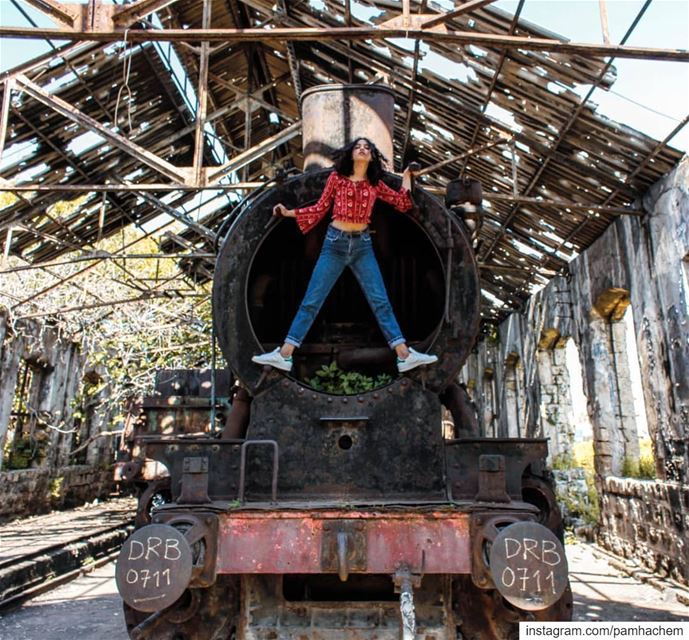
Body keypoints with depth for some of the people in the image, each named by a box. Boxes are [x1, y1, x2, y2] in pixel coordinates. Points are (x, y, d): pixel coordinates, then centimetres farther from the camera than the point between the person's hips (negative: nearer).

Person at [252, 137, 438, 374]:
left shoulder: (375, 184, 8)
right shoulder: (336, 177, 2)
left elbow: (403, 204, 9)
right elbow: (320, 208, 4)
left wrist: (406, 176, 11)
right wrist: (289, 212, -2)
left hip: (362, 245, 2)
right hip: (335, 243, -2)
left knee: (381, 301, -1)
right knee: (311, 301, -3)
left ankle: (405, 355, -1)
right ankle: (284, 354, -2)